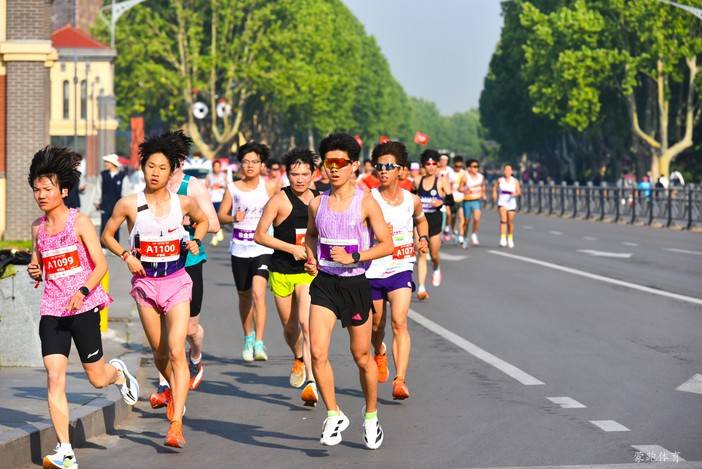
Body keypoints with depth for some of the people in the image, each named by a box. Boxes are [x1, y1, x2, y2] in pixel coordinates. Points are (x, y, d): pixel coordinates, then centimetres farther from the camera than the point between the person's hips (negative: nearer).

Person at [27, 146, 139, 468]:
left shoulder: (79, 222, -6)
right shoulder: (38, 227, 8)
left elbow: (101, 265, -8)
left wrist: (83, 291, -23)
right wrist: (34, 272, -2)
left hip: (84, 307, -3)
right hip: (52, 309, 3)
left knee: (97, 378, 6)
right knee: (54, 376, -11)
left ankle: (118, 373, 45)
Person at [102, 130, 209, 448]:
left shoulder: (183, 203, -1)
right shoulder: (129, 205, -4)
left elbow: (202, 220, 21)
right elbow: (107, 236, 8)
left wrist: (195, 241, 2)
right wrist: (126, 255, -8)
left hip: (176, 282, -1)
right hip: (145, 283, 1)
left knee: (176, 351, -15)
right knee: (159, 353, 12)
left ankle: (176, 424, -18)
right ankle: (176, 390, 44)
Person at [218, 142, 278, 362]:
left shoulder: (270, 186, -1)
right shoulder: (233, 188, 3)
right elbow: (220, 216, 2)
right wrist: (233, 218, -16)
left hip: (262, 247, -2)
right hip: (239, 247, 2)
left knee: (258, 293, -20)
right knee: (244, 296, 14)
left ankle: (259, 343, -21)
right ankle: (248, 336, 36)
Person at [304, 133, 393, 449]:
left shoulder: (365, 202, -7)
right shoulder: (317, 203, 5)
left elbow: (388, 244, -9)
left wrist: (353, 257, -20)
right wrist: (311, 258, 5)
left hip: (355, 284, -3)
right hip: (324, 282, 3)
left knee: (362, 357, 8)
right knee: (317, 352, -13)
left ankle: (371, 417, 29)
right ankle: (334, 416, 1)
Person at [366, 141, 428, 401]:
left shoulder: (412, 200, 2)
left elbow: (420, 220, 25)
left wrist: (423, 238, 7)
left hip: (400, 270, 0)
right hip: (372, 271, 0)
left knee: (399, 323, -17)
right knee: (376, 325, 16)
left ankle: (400, 380, -21)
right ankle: (380, 354, 51)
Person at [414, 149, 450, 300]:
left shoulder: (442, 181, -2)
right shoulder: (418, 181, 7)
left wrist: (441, 202, -23)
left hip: (435, 220, -1)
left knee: (434, 254, 9)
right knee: (421, 254, -9)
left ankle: (436, 270, 48)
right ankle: (421, 288, -14)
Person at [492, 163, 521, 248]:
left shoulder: (515, 181, 2)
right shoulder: (500, 180, 4)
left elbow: (519, 192, -1)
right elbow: (495, 188, 18)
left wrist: (515, 194, -23)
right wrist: (494, 194, -1)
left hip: (511, 203, 1)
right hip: (502, 203, -1)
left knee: (510, 222, 8)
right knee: (503, 219, -19)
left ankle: (510, 238, 31)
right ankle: (503, 238, -26)